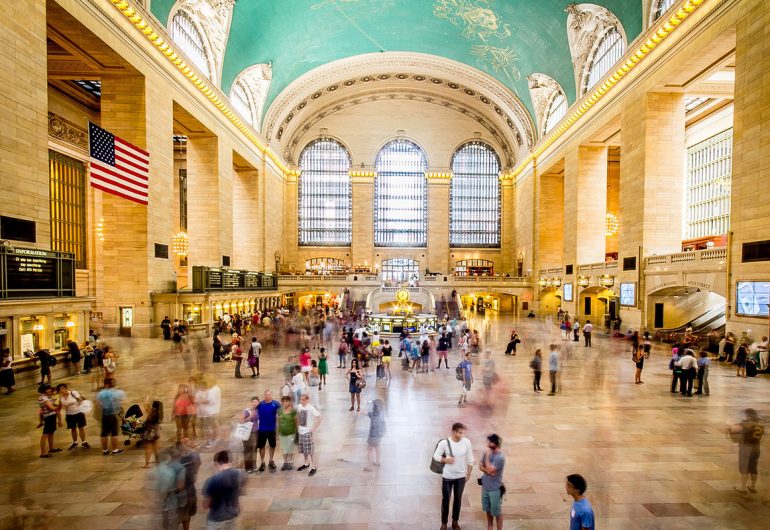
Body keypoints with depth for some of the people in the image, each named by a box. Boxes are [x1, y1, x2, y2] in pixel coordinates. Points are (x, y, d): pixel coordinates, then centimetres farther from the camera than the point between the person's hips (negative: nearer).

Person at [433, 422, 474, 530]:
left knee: (458, 499, 18)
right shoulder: (444, 442, -20)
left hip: (461, 477, 2)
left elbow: (470, 459, -2)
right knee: (445, 499, 12)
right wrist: (446, 460, -26)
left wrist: (468, 474, 1)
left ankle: (455, 521, 39)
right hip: (447, 477, -2)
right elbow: (436, 456, -10)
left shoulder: (466, 442, -13)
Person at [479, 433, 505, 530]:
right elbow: (481, 466, 2)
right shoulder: (487, 453, -2)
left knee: (497, 512, 9)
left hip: (495, 489, -7)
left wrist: (487, 457, -22)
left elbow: (490, 470, -28)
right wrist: (487, 471, -16)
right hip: (485, 486, 7)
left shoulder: (500, 457, -24)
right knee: (488, 510, 22)